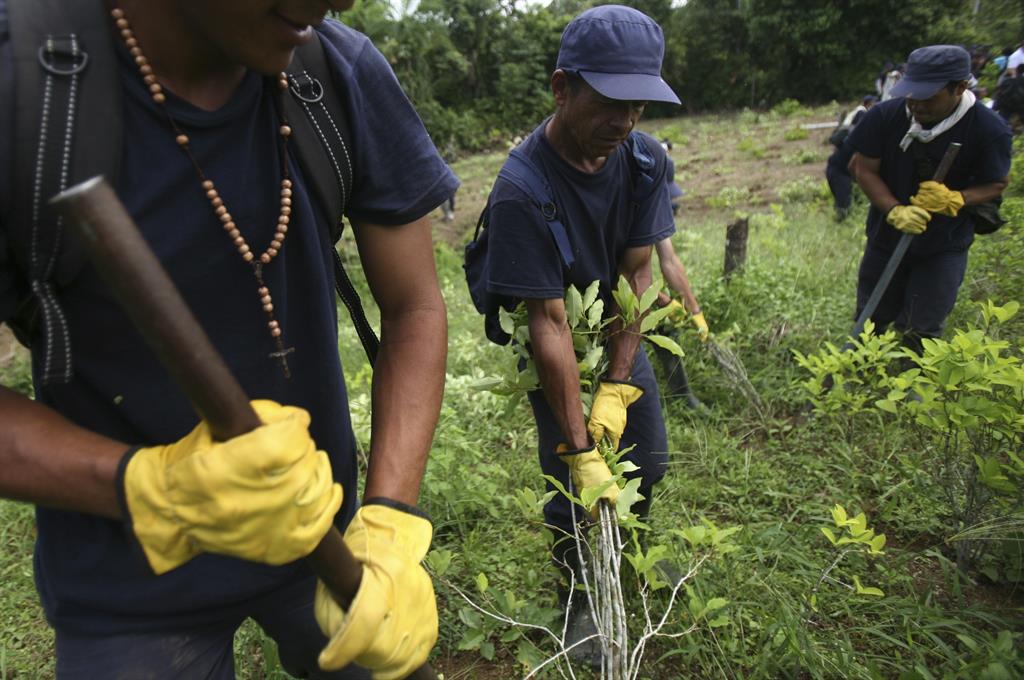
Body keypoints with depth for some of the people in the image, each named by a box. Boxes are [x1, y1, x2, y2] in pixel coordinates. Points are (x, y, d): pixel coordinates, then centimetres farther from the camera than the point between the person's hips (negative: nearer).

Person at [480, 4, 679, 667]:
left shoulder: (647, 159, -16)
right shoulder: (521, 191, -32)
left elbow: (637, 273, -14)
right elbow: (549, 321, -31)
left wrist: (615, 389, -19)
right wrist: (580, 449, -28)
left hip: (619, 331, 5)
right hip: (552, 345, -5)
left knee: (648, 457, 14)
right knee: (570, 480, 0)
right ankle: (578, 595, 29)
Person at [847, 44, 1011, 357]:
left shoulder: (990, 130, -17)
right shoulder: (886, 116, -15)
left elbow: (995, 184, -7)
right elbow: (864, 169, -10)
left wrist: (955, 200, -28)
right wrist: (894, 210, -24)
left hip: (945, 247, -2)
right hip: (887, 236, 2)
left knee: (920, 331, 2)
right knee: (871, 320, 15)